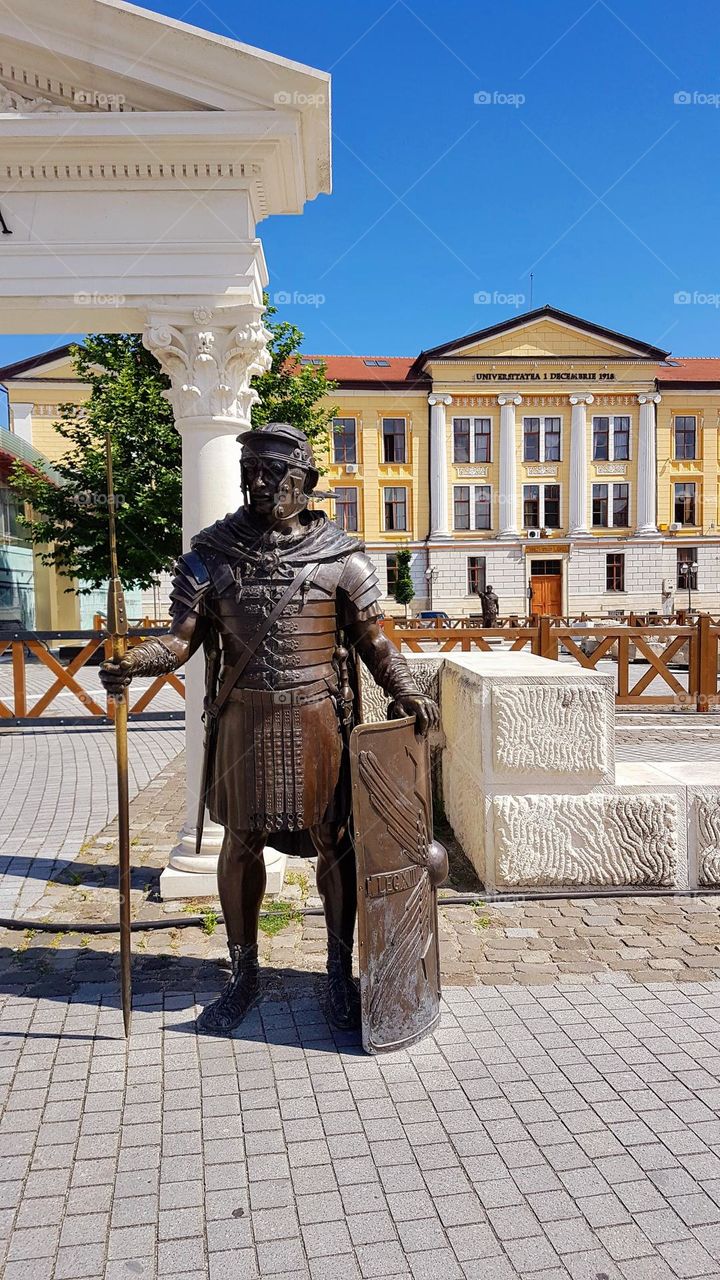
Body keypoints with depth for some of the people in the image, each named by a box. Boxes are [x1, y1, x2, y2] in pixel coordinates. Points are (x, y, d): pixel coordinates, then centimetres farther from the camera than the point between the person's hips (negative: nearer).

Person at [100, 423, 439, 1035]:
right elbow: (183, 637, -1)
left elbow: (374, 639, 2)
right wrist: (135, 661, -20)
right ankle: (243, 975, 30)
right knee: (240, 843, 10)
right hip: (244, 716, 2)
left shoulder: (341, 556, -1)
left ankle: (340, 972, 27)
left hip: (318, 716, -1)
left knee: (334, 843, 7)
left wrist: (407, 691, -13)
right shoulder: (212, 552, 3)